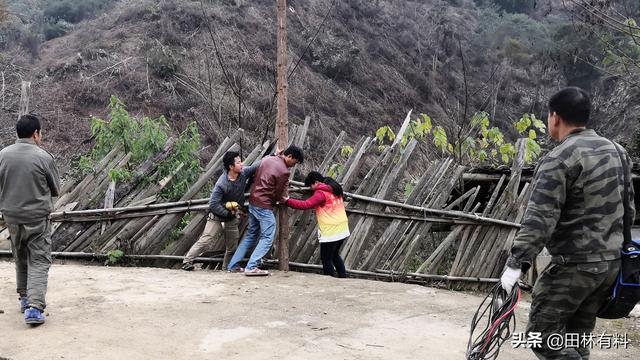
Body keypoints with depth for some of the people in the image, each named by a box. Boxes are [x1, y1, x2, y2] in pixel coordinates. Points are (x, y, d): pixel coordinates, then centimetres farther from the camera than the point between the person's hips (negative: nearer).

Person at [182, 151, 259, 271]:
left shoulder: (243, 173, -13)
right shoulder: (221, 184, -29)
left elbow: (256, 166, -4)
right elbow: (213, 204, -27)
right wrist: (227, 213, -22)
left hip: (232, 217, 6)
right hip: (217, 216, -6)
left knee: (232, 245, 12)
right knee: (206, 240, -10)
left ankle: (227, 267, 30)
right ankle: (187, 261, 0)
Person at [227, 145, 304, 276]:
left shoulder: (267, 159, 7)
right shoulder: (283, 171, -17)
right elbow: (278, 194, -8)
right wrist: (283, 199, 14)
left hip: (253, 202, 9)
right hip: (264, 206, -9)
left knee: (251, 235, 17)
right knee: (267, 238, -2)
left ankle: (233, 265, 18)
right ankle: (251, 267, -10)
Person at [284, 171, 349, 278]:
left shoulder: (321, 193, -15)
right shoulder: (335, 189, 11)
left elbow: (306, 205, -22)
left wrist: (288, 201, -18)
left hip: (331, 232, -9)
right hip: (342, 229, 9)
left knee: (326, 258, 1)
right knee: (335, 255, 23)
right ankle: (343, 277, 24)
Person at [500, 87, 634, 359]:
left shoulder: (558, 160, -16)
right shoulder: (617, 150, 10)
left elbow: (539, 220, -22)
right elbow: (629, 205, 17)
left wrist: (516, 264, -20)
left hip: (575, 265, -8)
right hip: (613, 261, 8)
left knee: (542, 335, 0)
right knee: (577, 337, 17)